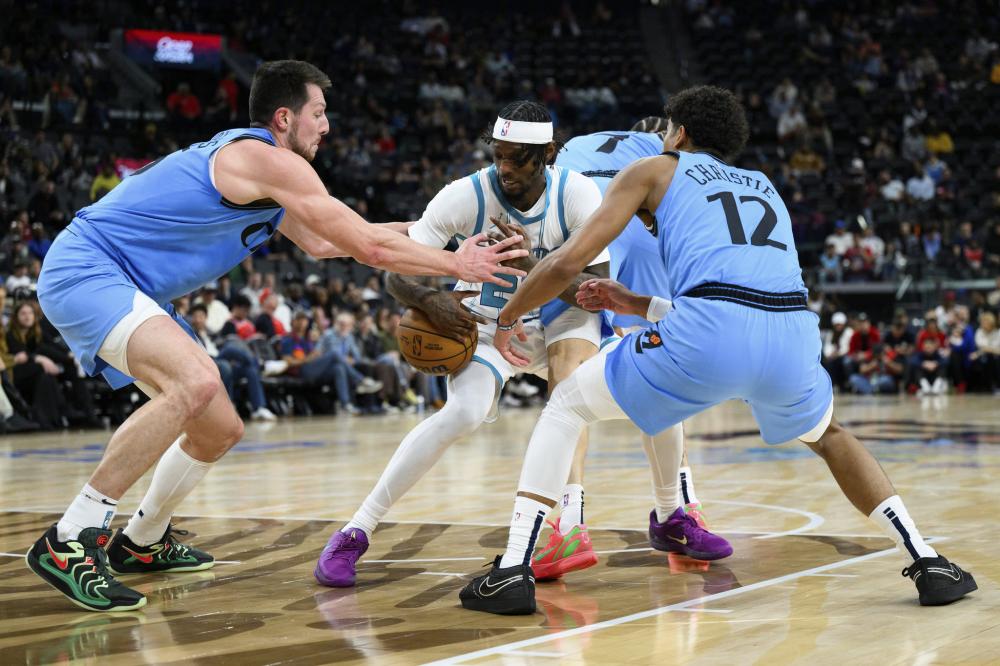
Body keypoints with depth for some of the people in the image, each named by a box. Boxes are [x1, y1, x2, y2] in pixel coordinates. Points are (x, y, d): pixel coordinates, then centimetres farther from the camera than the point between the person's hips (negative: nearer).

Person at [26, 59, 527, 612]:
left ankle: (143, 542, 34)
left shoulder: (255, 170, 18)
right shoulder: (268, 159, -14)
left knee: (220, 430, 12)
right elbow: (368, 246, -14)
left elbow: (319, 242, 31)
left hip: (114, 287, 11)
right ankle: (68, 542, -29)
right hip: (83, 270, -11)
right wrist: (456, 265, -2)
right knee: (196, 383, -33)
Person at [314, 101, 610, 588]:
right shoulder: (467, 195, -24)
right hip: (484, 322, -2)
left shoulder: (578, 195, -21)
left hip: (554, 313, 2)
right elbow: (396, 272, -21)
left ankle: (569, 522, -30)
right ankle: (354, 533, -20)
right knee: (464, 413, -26)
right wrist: (428, 300, -44)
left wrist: (532, 266, -39)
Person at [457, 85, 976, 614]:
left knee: (566, 405, 18)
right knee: (826, 435, 37)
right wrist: (636, 305, 49)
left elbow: (568, 262, 14)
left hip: (707, 337, -4)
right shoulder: (764, 188, 36)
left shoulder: (654, 170, 23)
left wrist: (507, 319, 30)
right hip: (793, 333, 4)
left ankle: (513, 570, 6)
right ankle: (928, 563, 25)